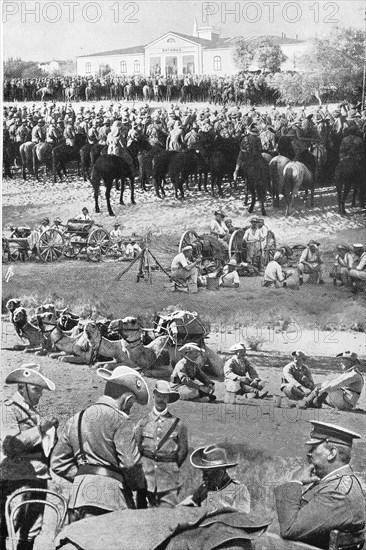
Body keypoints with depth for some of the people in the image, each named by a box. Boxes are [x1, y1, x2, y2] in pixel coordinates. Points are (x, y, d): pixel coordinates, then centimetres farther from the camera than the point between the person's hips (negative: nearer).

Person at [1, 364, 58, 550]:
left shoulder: (34, 411, 17)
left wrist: (52, 429, 3)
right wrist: (39, 428, -17)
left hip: (38, 478, 8)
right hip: (16, 480, -8)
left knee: (31, 534, 9)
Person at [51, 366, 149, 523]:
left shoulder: (76, 419, 19)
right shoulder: (118, 420, -4)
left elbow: (58, 462, 21)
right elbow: (130, 462, -11)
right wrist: (141, 489, 5)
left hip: (78, 497, 7)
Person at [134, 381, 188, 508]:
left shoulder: (177, 424, 3)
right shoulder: (144, 422, 6)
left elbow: (183, 451, 8)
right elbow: (135, 448, 11)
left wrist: (172, 467, 9)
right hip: (147, 473, 1)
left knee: (169, 508, -8)